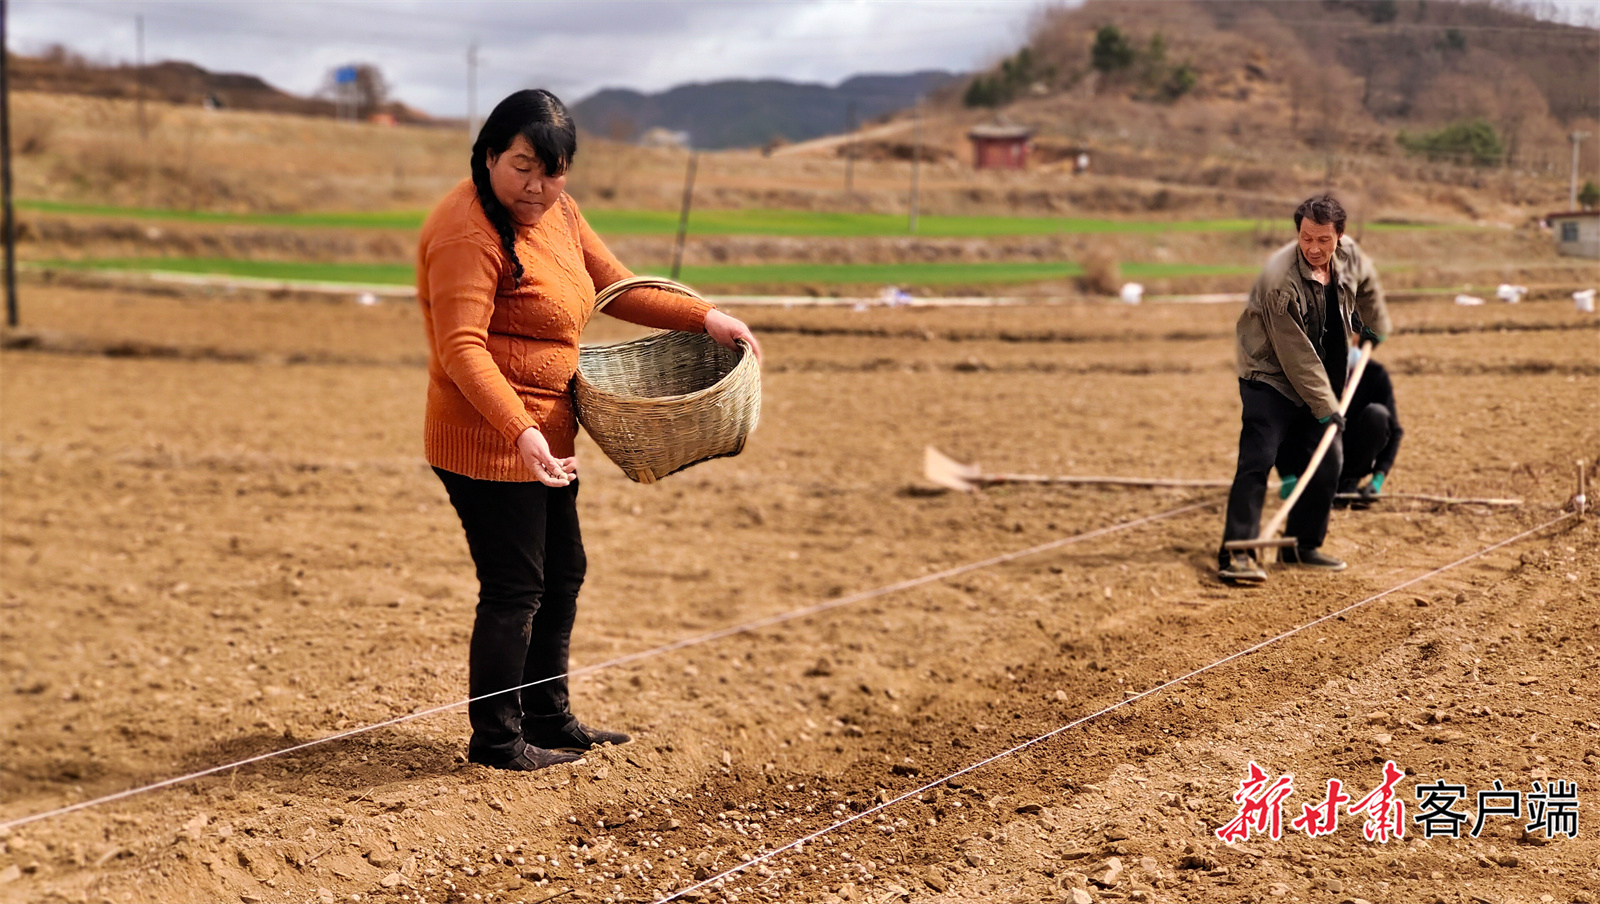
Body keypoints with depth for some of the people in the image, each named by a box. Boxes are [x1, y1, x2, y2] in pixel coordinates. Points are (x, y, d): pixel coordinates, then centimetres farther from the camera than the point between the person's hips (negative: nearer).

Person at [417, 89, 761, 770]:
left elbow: (616, 288, 14)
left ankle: (548, 718, 34)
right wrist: (520, 432, -38)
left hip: (543, 437, 10)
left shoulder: (555, 210, 8)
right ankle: (495, 739, 13)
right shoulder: (468, 233, -21)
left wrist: (704, 318, 2)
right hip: (490, 443, -10)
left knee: (562, 572, 20)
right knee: (515, 587, -2)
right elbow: (461, 349, -28)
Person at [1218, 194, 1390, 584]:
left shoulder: (1349, 255, -8)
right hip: (1270, 377, -7)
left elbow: (1366, 283, 20)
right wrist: (1325, 407, -22)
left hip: (1319, 379, 7)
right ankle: (1237, 552, -20)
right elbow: (1295, 355, -26)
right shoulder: (1280, 281, -29)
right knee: (1258, 460, -17)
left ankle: (1302, 545, 18)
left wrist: (1376, 325, 29)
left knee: (1327, 461, 7)